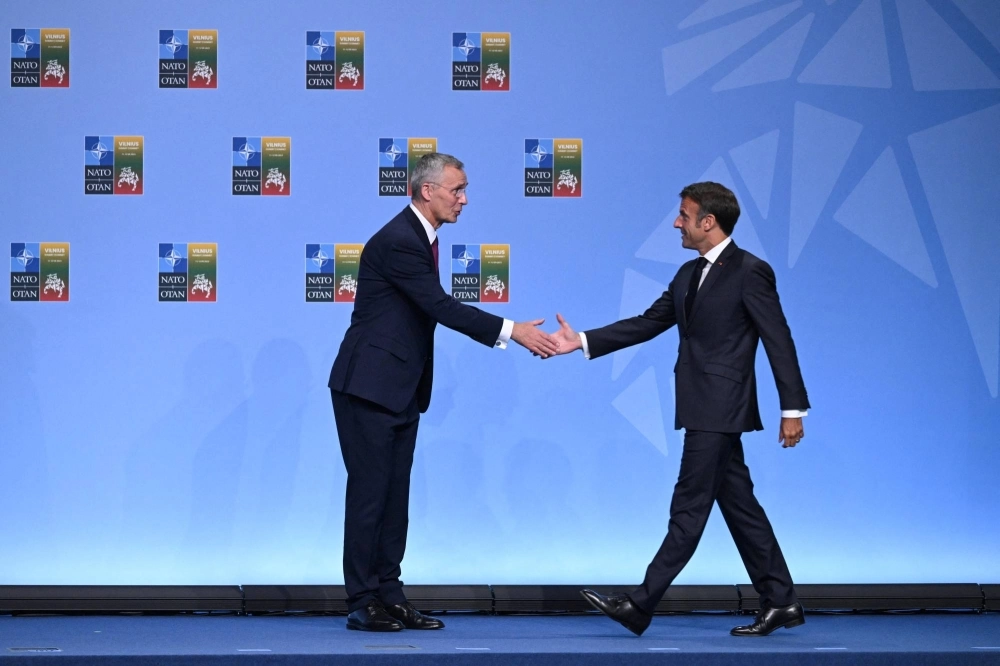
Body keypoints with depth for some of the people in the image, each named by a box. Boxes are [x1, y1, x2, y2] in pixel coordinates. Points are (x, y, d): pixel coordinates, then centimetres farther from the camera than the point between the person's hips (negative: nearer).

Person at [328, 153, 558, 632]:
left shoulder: (421, 237, 12)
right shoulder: (397, 241, -19)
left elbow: (437, 310, 16)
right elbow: (440, 306, -24)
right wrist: (510, 331, -23)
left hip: (400, 391, 10)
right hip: (368, 388, -10)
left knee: (395, 496, 9)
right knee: (370, 492, -5)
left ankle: (388, 595, 13)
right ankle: (362, 602, -1)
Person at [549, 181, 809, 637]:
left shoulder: (749, 272, -11)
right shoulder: (689, 275, 14)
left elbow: (779, 342, -11)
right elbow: (646, 324, 13)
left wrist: (793, 409, -13)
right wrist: (582, 342, 5)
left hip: (721, 410, -9)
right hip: (703, 410, 9)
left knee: (689, 508, -6)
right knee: (738, 505, 11)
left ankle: (640, 606, -6)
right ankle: (780, 602, 16)